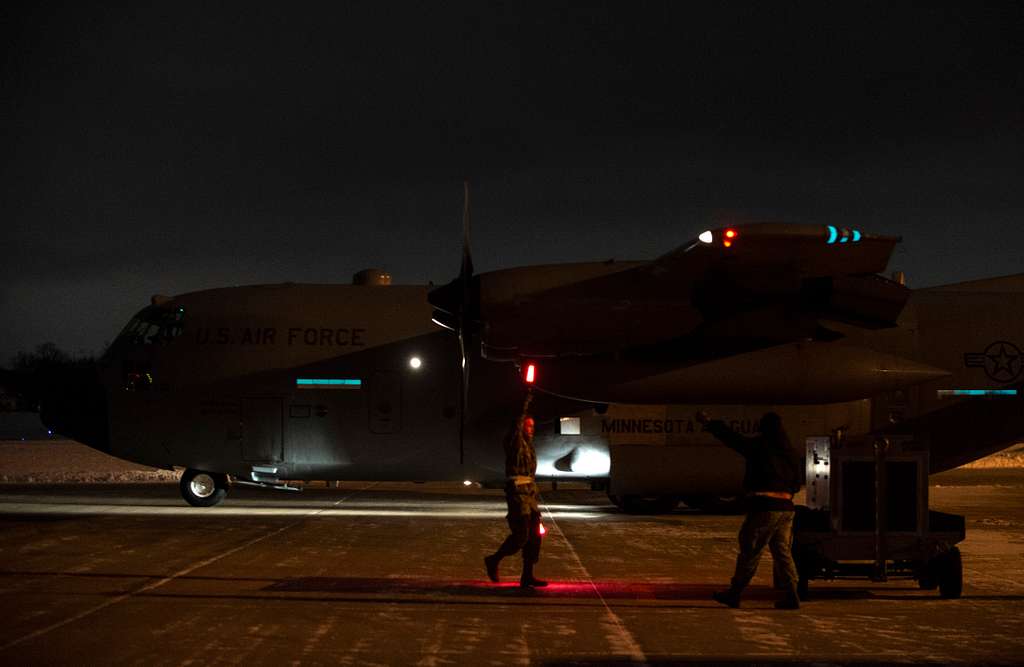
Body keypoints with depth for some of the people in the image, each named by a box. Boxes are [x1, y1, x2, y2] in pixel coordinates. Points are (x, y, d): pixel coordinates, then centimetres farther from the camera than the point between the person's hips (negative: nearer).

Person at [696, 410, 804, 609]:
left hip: (764, 505, -6)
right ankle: (790, 595, 1)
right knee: (783, 551, 8)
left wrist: (709, 423, 12)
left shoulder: (758, 446, -6)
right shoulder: (792, 453, 11)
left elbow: (732, 438, 1)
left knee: (750, 551, 0)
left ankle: (734, 592, 7)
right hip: (786, 507, 6)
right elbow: (798, 482, 18)